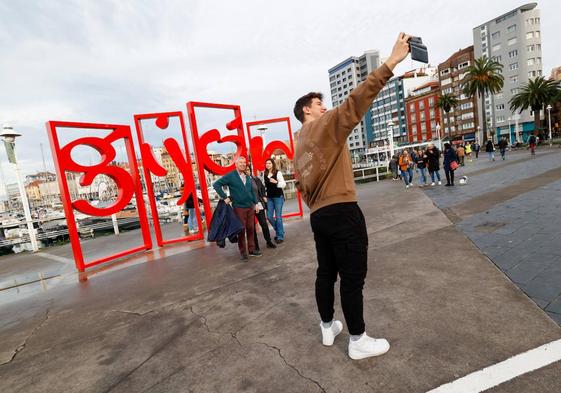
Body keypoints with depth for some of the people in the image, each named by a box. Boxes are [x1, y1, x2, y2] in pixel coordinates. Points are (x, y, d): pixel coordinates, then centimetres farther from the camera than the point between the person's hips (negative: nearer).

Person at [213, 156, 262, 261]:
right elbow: (216, 184, -8)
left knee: (251, 229, 10)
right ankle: (243, 252, 13)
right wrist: (225, 197, -12)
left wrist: (255, 203, 12)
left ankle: (252, 249, 22)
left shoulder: (247, 177, 12)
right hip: (239, 208, -5)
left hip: (250, 207, 5)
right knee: (241, 230, 2)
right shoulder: (230, 176, -5)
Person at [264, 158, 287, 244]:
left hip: (278, 196, -5)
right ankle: (278, 231, 27)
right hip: (269, 197, 5)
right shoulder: (264, 174, 8)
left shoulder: (278, 172, -5)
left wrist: (276, 182, -25)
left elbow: (284, 184, -9)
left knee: (278, 217, -3)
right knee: (269, 217, 4)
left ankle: (280, 236, 8)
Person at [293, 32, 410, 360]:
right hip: (343, 213, -8)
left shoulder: (299, 144, 19)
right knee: (353, 277, 1)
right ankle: (358, 341, 14)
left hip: (318, 217, 9)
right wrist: (392, 62, -17)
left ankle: (328, 327, 32)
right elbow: (356, 102, -17)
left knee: (327, 273, 17)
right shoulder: (326, 125, -4)